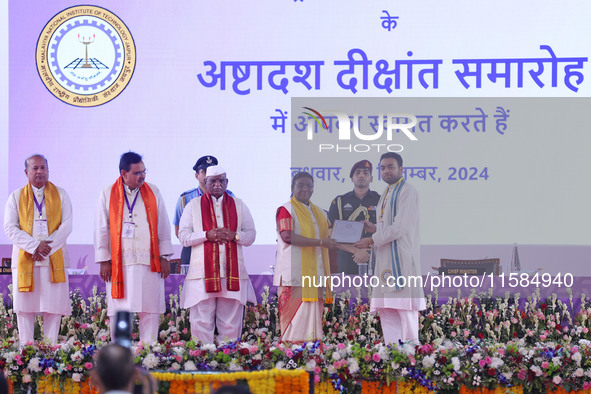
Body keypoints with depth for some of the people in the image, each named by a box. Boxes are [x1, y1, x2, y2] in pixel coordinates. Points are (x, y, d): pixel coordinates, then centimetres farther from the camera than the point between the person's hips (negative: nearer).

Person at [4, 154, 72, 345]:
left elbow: (66, 226, 0)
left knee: (54, 306, -4)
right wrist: (34, 246, -14)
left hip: (55, 258, 0)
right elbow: (10, 228, -1)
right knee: (24, 307, -3)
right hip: (25, 259, 0)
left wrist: (47, 247, -13)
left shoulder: (60, 195, 10)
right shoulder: (16, 197, 9)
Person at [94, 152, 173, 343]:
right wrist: (104, 260, -1)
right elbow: (101, 230, 5)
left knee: (150, 310, -1)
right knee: (119, 312, -2)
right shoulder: (108, 195, 4)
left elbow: (163, 227, 11)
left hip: (149, 262, 1)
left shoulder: (153, 193, 9)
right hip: (119, 263, -1)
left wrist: (164, 256, 4)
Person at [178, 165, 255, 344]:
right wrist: (207, 235, -13)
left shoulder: (238, 205, 16)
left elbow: (251, 235, 12)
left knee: (231, 324, 0)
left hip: (232, 273, 2)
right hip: (203, 274, -2)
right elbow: (183, 236, 2)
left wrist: (234, 235, -9)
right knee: (201, 323, -6)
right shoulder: (194, 206, 10)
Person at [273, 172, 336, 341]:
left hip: (315, 274, 7)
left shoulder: (319, 213, 22)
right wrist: (320, 242, -19)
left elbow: (328, 238, 31)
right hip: (295, 274, -7)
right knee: (296, 313, -12)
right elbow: (287, 236, -16)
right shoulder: (286, 210, 0)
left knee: (313, 313, 1)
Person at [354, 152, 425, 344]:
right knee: (386, 309, 6)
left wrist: (371, 241, -10)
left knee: (404, 306, -10)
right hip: (386, 258, 9)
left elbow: (400, 228, -17)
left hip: (401, 257, -9)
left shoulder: (407, 192, -9)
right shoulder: (386, 194, 20)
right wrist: (374, 228, 8)